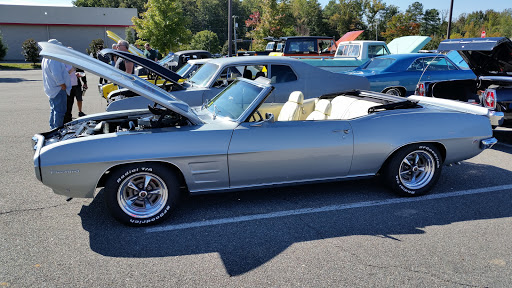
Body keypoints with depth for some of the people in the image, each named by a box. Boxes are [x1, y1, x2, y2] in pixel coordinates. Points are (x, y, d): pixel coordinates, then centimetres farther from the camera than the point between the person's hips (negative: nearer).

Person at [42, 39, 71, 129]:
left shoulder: (45, 59, 16)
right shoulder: (54, 60, -19)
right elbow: (56, 75, -27)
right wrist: (63, 85, -19)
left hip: (51, 90, 11)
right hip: (58, 89, -11)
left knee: (54, 110, 18)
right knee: (60, 111, -7)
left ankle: (53, 128, 26)